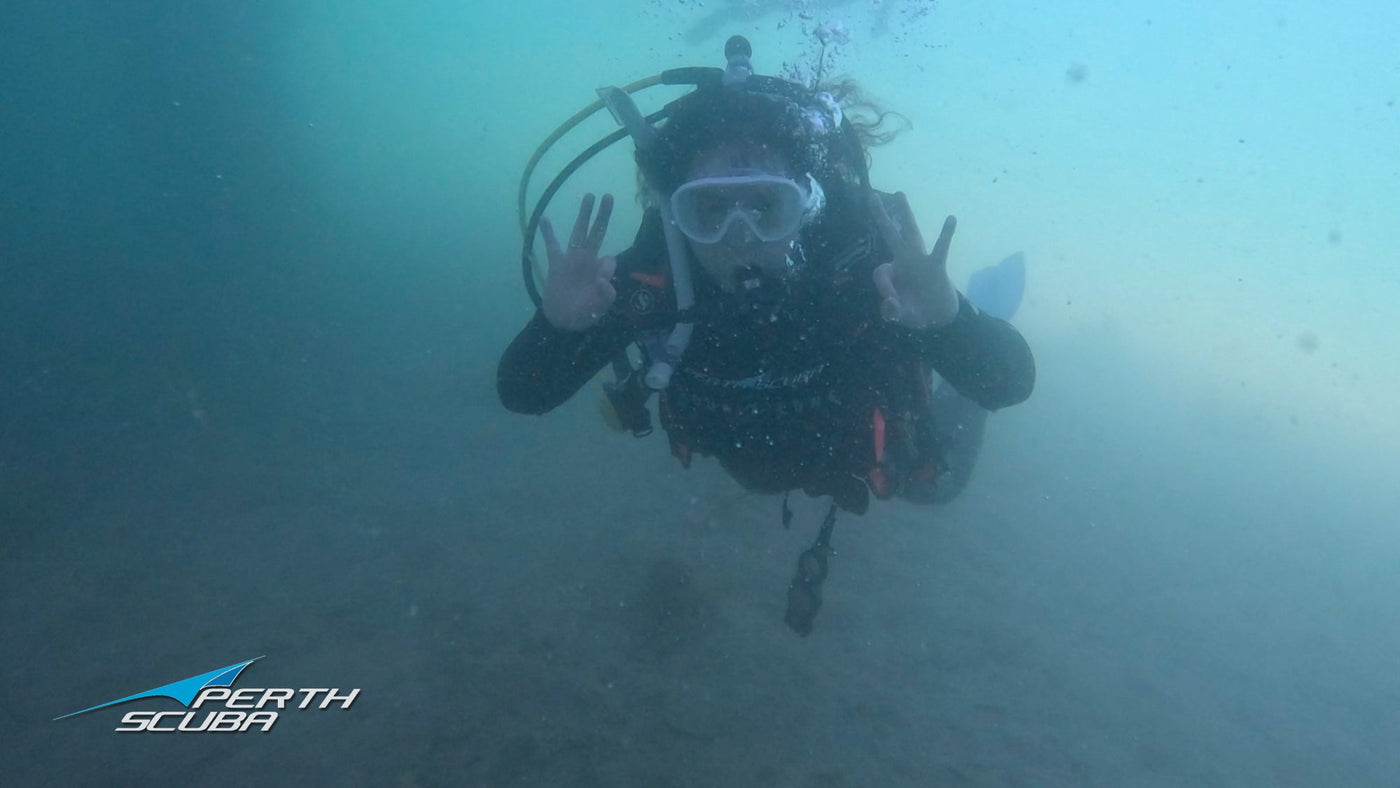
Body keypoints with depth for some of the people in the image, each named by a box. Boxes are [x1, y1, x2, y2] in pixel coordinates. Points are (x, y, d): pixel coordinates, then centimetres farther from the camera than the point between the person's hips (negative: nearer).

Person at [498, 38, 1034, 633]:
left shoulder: (867, 267, -42)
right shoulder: (651, 276, -37)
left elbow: (1011, 382, -39)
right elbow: (522, 395, -33)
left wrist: (950, 320, -62)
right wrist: (557, 323, -55)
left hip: (878, 452, -2)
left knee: (938, 482, 33)